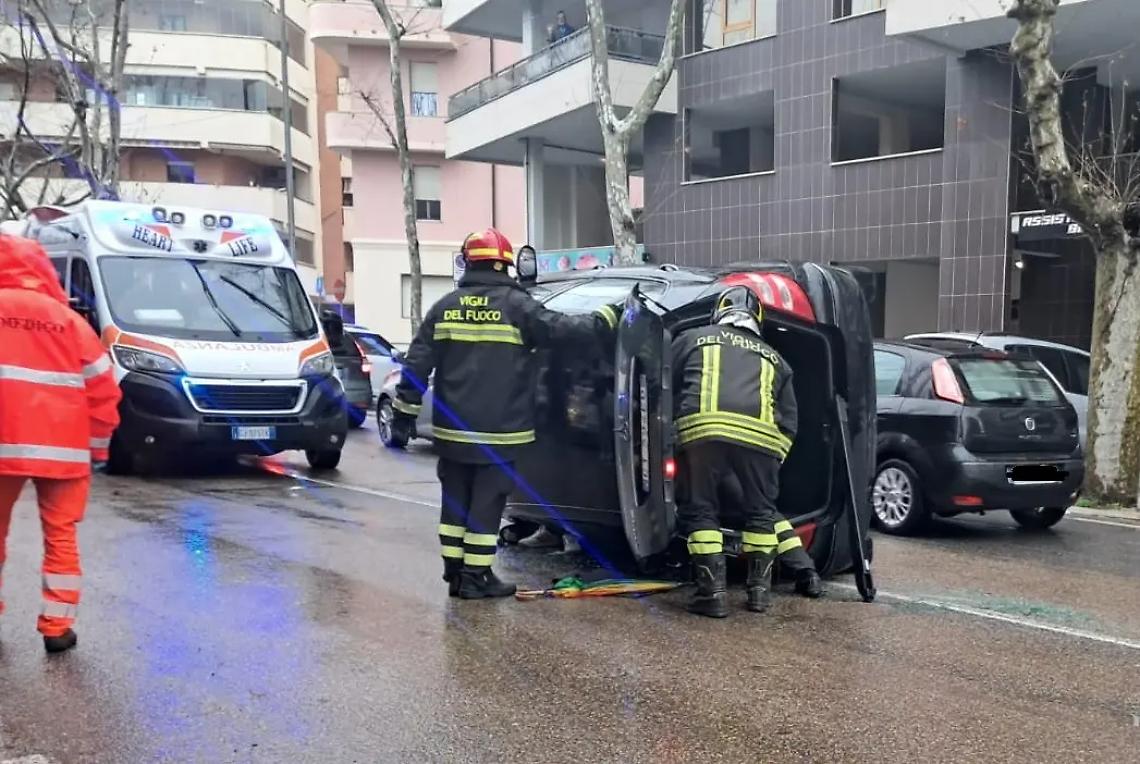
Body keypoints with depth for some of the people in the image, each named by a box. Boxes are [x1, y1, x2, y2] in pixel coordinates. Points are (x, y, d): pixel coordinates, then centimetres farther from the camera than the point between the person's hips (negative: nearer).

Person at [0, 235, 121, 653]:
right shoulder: (69, 320, 3)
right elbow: (103, 389, 2)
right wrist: (97, 446, 12)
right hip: (62, 449, 1)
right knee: (60, 537, 9)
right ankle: (57, 627, 9)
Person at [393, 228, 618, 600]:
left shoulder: (445, 307, 6)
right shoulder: (517, 304, -7)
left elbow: (417, 363, 4)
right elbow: (560, 329, -4)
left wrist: (406, 410, 10)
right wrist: (606, 319, 10)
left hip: (452, 429, 4)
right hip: (498, 430, -4)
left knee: (455, 500, 14)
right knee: (486, 502, 3)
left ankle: (455, 572, 19)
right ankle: (475, 576, 7)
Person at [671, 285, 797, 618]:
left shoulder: (692, 339, 27)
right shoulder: (774, 358, 32)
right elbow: (789, 422, 25)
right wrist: (775, 459, 32)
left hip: (702, 428, -2)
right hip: (761, 434, 2)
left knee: (702, 510, 13)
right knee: (761, 511, 22)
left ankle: (713, 591, 7)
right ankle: (759, 589, 24)